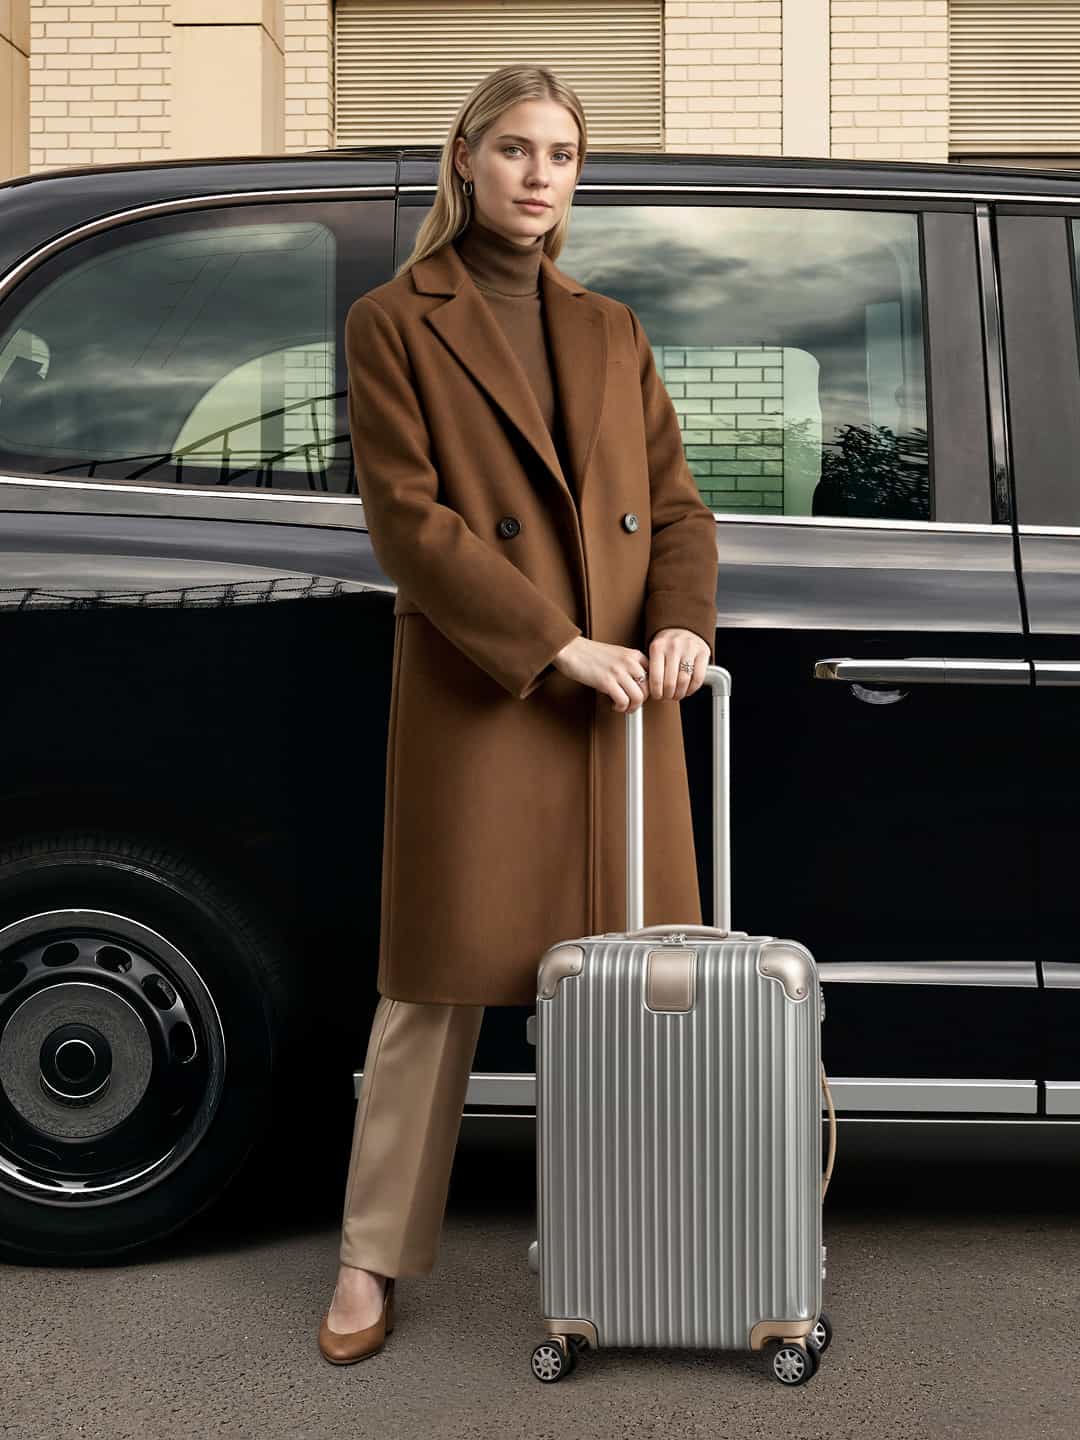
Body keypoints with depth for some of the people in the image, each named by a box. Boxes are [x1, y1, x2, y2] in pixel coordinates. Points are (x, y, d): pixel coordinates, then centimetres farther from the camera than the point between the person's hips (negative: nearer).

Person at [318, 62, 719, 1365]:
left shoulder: (609, 330, 15)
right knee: (440, 982, 1)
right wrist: (561, 646, -15)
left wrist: (682, 622, -9)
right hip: (475, 696, -4)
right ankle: (372, 1260, 14)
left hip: (621, 702, 4)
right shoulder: (393, 324, 0)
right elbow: (408, 521, -9)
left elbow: (675, 498, 11)